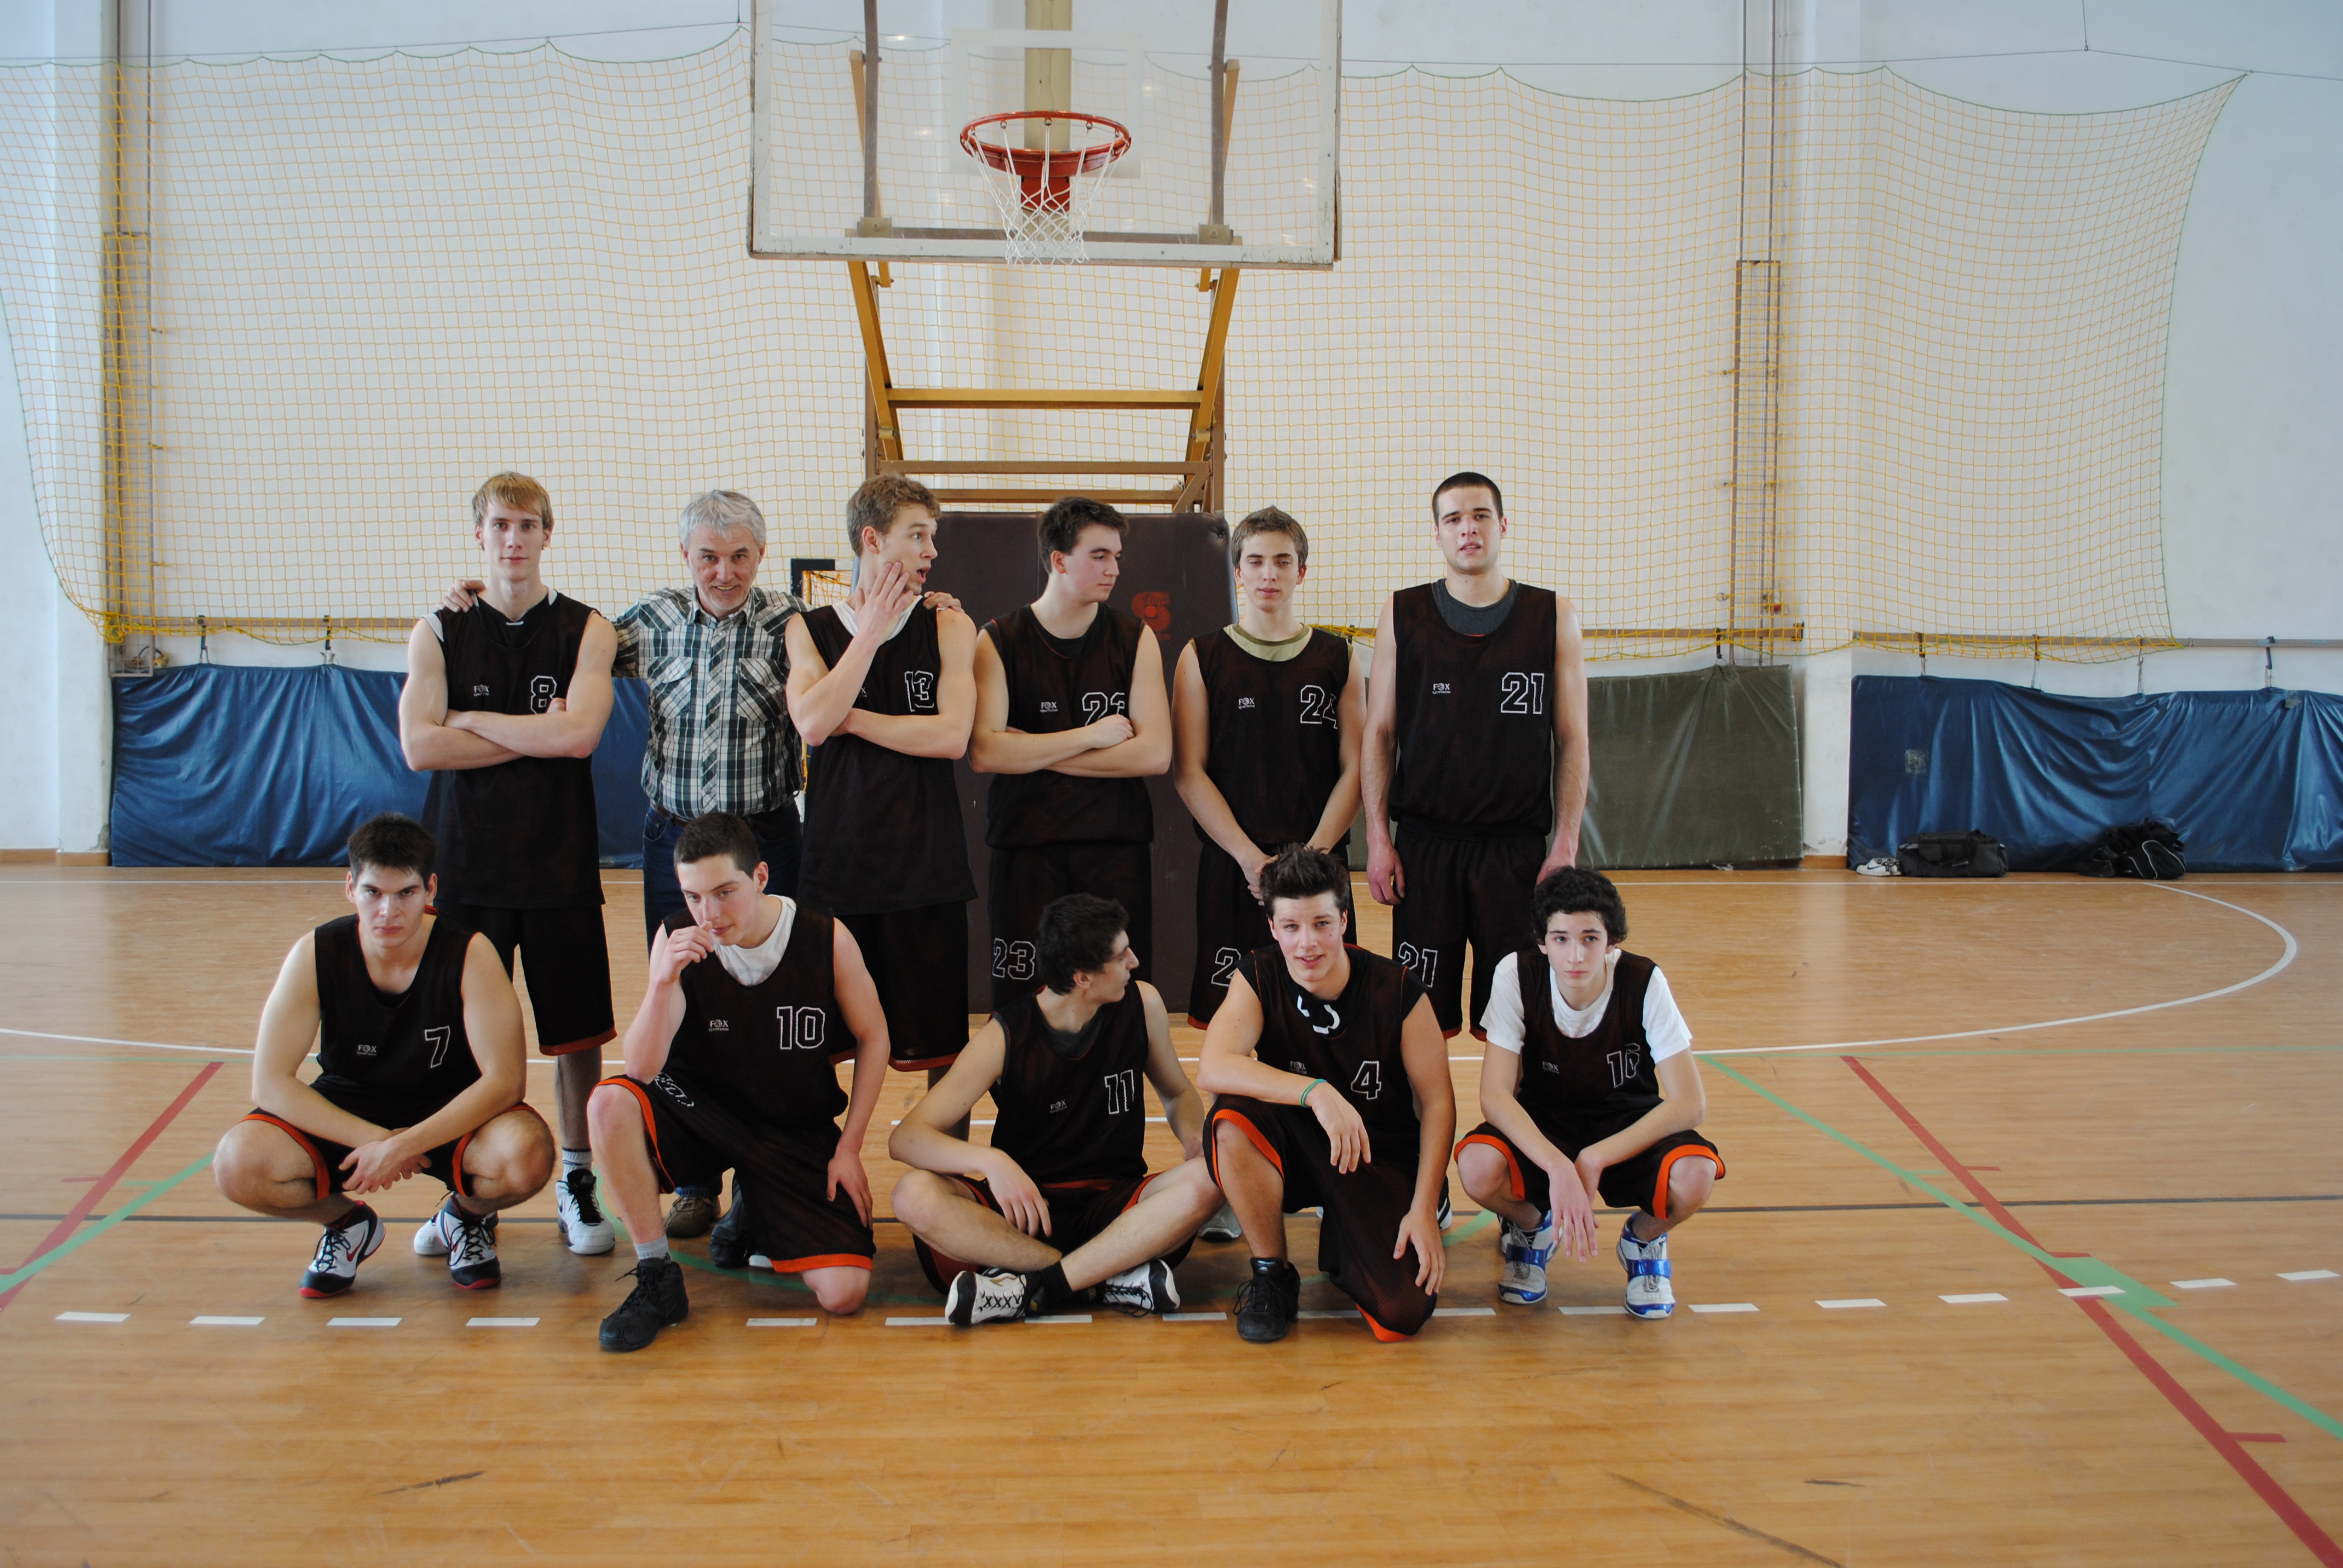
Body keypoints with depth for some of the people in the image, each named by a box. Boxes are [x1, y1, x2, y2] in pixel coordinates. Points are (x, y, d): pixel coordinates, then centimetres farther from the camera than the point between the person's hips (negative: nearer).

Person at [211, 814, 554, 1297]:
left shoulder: (470, 956, -19)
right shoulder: (314, 957, -15)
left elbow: (504, 1079, -22)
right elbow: (271, 1083, -15)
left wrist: (404, 1146, -31)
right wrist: (371, 1139, -25)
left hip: (451, 1114, -2)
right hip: (346, 1112, 2)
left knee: (526, 1157, -34)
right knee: (239, 1166, -26)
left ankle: (466, 1217, 5)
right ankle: (348, 1222, 8)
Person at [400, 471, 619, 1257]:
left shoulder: (585, 630, 2)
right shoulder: (439, 631, 5)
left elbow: (580, 733, -15)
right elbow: (420, 747, -9)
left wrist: (472, 721, -9)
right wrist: (535, 737, -10)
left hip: (560, 863, -1)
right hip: (465, 861, 1)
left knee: (577, 1031, 4)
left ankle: (577, 1185, 18)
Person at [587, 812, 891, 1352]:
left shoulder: (826, 940, -16)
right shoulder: (677, 940, -14)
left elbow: (873, 1037, -1)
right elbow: (642, 1070, -19)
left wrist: (848, 1149, -3)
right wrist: (664, 982, -36)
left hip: (799, 1132, 0)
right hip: (702, 1116, 1)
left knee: (844, 1293, -16)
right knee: (611, 1103, -32)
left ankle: (764, 1223, 19)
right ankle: (656, 1278, -14)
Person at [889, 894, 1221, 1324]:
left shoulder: (1141, 1004, -1)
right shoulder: (1005, 1038, -10)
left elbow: (1178, 1093, 18)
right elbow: (905, 1138, -15)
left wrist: (1195, 1136, -7)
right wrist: (991, 1161, -34)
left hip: (1115, 1205, 1)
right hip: (1025, 1206, -1)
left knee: (1206, 1183, -30)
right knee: (915, 1195, -30)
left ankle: (1036, 1287, -28)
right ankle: (1117, 1274, -30)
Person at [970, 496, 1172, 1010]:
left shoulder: (1135, 639, 6)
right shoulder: (998, 643, 2)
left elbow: (1155, 753, -5)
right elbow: (984, 752, -12)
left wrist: (1034, 754, -7)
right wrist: (1092, 736, -9)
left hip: (1116, 851, 1)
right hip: (1025, 849, -1)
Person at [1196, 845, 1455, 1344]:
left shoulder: (1397, 991, -14)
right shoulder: (1258, 980, -11)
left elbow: (1437, 1101, -7)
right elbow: (1212, 1068, -28)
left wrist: (1425, 1210, -15)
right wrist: (1315, 1091, -41)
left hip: (1380, 1159, -1)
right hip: (1295, 1154, 1)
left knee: (1403, 1312, -22)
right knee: (1233, 1120, -33)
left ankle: (1343, 1251, 15)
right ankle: (1272, 1275, -9)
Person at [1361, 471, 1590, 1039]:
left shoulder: (1554, 617, 4)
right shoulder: (1403, 615, 5)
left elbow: (1572, 740, 5)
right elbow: (1379, 732, 6)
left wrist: (1566, 845, -2)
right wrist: (1377, 838, -1)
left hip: (1518, 845, 0)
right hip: (1424, 843, 0)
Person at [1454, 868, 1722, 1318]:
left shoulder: (1644, 983, -19)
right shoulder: (1516, 975, -19)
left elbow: (1689, 1103, -20)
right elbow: (1495, 1096, -23)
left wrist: (1593, 1160, -29)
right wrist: (1558, 1167, -39)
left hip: (1629, 1126, 0)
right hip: (1541, 1126, 0)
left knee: (1694, 1176, -34)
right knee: (1479, 1166, -34)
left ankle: (1645, 1239, 4)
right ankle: (1530, 1227, 5)